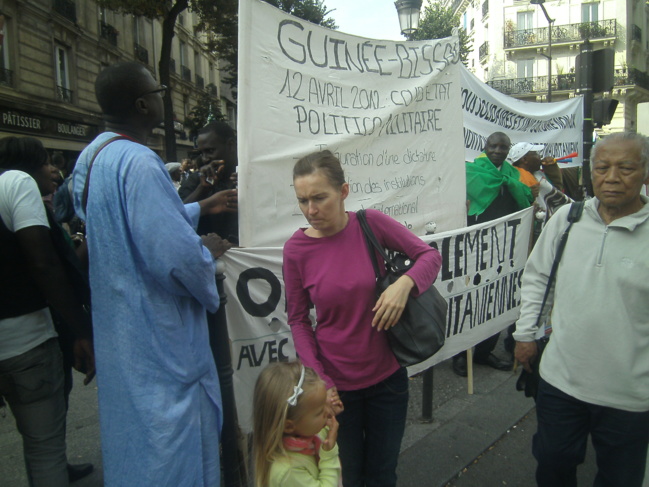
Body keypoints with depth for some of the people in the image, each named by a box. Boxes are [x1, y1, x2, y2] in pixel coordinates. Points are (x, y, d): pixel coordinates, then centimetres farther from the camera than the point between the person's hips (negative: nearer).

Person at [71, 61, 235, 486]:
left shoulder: (92, 156, 8)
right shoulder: (138, 163, -24)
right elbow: (178, 259, -31)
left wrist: (199, 209, 19)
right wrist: (208, 252, -9)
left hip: (119, 331, 10)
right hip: (159, 340, -10)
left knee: (134, 433, 25)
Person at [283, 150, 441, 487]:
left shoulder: (371, 223, -11)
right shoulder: (296, 249, -12)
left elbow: (430, 256, -3)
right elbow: (298, 320, -4)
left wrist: (405, 283, -24)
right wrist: (319, 380, -13)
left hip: (387, 375, 1)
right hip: (336, 384, -1)